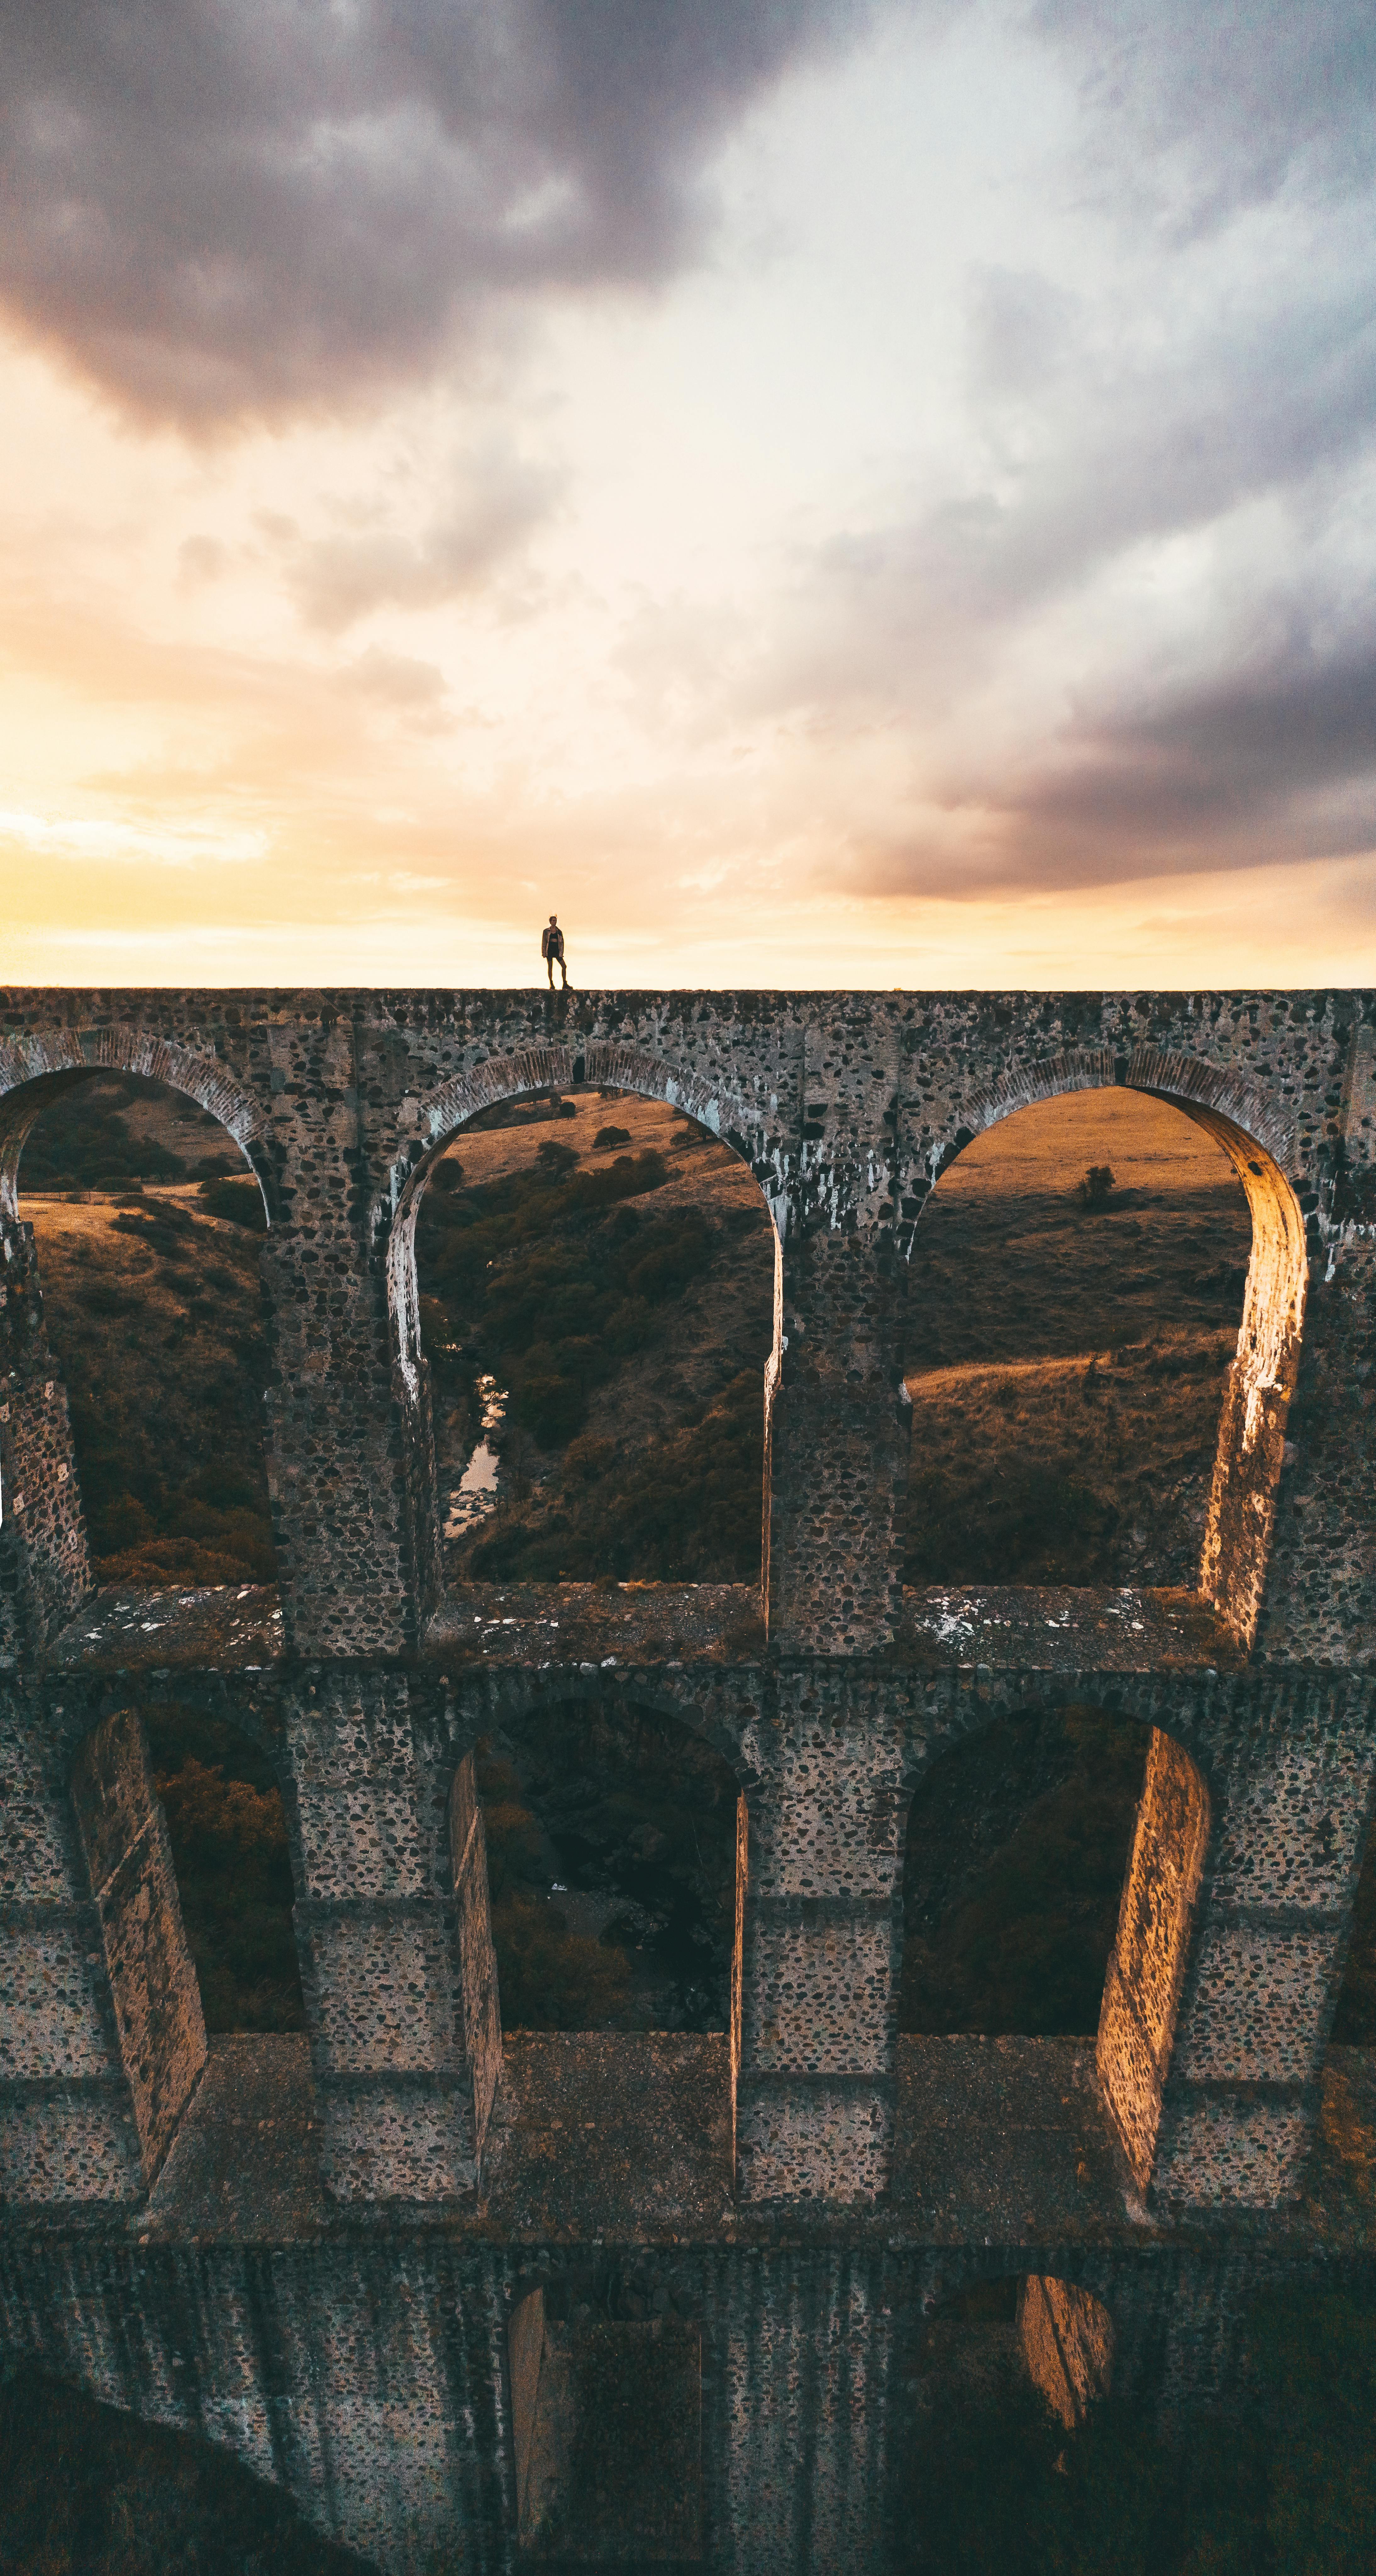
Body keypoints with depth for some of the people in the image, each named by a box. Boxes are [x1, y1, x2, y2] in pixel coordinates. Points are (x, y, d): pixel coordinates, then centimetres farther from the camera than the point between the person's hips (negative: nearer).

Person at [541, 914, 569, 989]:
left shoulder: (559, 932, 9)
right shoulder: (546, 931, 5)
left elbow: (562, 943, 6)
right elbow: (544, 942, 5)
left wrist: (561, 954, -4)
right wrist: (544, 953, -5)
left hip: (557, 950, 2)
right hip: (549, 950, -2)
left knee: (564, 966, -8)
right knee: (550, 967, 0)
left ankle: (565, 984, -3)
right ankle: (551, 985, 5)